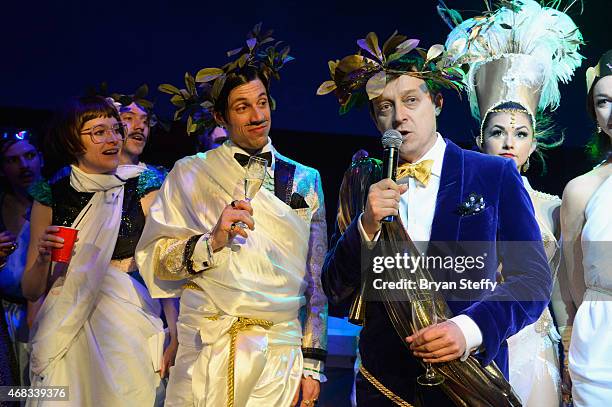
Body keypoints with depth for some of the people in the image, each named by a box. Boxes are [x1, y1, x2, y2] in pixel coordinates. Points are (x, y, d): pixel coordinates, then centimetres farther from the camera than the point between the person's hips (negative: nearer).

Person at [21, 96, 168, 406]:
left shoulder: (143, 188, 1)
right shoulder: (50, 196, 6)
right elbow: (31, 290, 10)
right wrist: (43, 257, -11)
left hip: (129, 326, -1)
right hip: (65, 331, 1)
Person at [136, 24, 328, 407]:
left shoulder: (306, 180, 10)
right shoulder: (191, 173, 6)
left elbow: (317, 279, 9)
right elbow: (154, 260, 1)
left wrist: (313, 364, 5)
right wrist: (211, 242, -15)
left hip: (280, 359, 1)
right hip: (206, 357, -1)